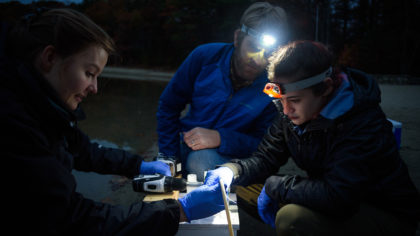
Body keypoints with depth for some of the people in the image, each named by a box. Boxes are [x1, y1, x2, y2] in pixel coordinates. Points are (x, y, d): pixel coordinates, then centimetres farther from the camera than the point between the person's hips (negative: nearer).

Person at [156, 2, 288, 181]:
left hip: (227, 157, -1)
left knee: (200, 160, -34)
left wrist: (220, 139, -27)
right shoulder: (205, 56, -9)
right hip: (185, 146, 2)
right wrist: (169, 158, -6)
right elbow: (168, 106, -1)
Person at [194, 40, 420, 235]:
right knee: (244, 188, -3)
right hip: (326, 203, 7)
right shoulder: (292, 112, -7)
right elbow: (265, 158, -2)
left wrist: (274, 185, -26)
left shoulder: (366, 123, -29)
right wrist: (231, 170, -21)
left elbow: (336, 197, -36)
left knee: (293, 218, -34)